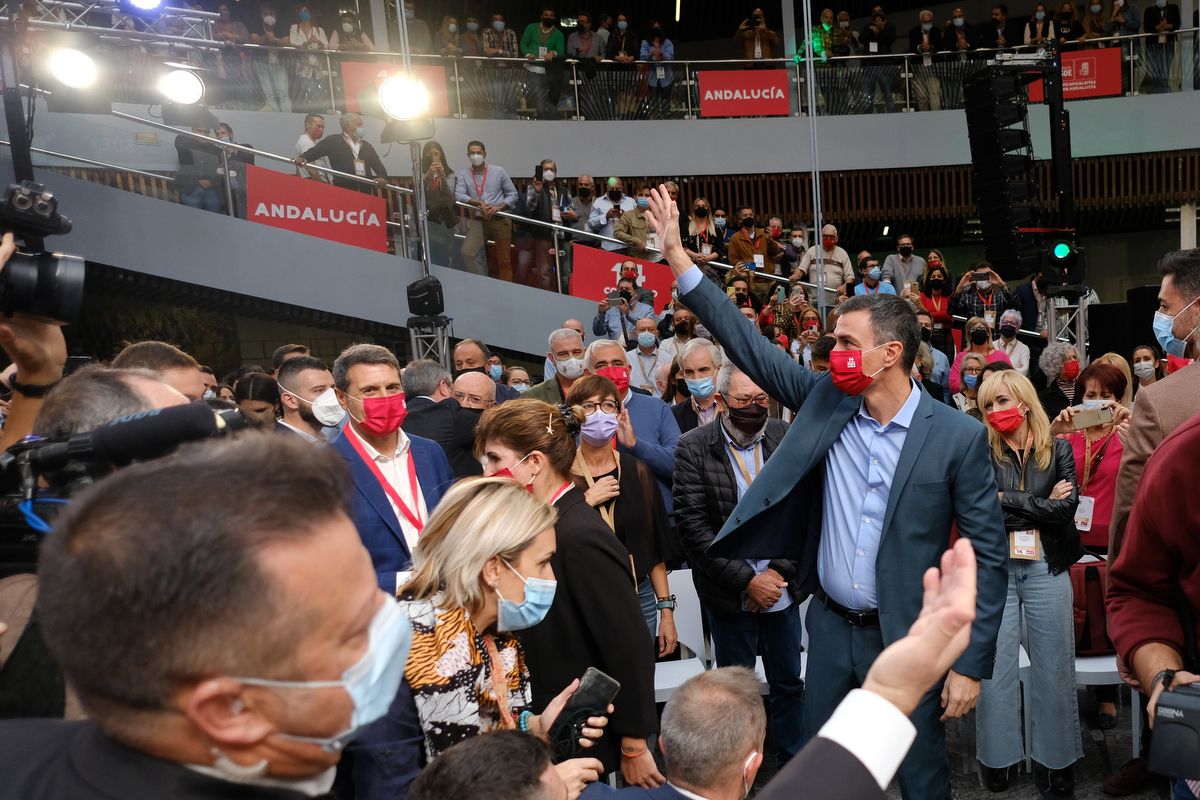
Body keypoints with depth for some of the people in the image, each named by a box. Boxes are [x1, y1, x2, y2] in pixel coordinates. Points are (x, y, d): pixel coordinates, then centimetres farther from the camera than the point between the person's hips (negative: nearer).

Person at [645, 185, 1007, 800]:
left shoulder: (958, 437, -12)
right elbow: (748, 344, -5)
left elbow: (988, 555, -8)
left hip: (909, 639, -3)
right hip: (830, 628, 4)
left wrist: (970, 664, -9)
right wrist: (676, 254, -9)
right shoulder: (825, 403, -3)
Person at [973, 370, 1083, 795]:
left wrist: (1009, 501, -9)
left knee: (1054, 668, 8)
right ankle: (996, 758, 18)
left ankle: (1057, 759, 22)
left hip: (1046, 570, 1)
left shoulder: (1058, 450, 6)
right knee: (994, 667, 4)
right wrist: (1041, 504, -7)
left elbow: (1067, 507, -6)